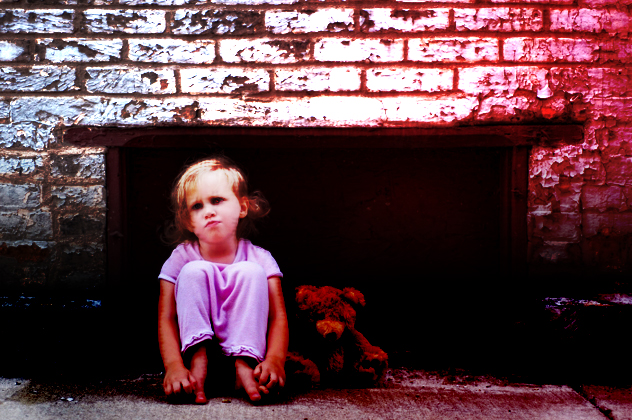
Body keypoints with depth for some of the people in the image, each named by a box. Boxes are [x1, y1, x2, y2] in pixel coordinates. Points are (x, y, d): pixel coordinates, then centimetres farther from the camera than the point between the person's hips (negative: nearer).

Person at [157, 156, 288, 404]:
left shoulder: (259, 259, -4)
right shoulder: (180, 260, -3)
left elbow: (278, 317, -13)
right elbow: (166, 318, -11)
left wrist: (275, 359, -35)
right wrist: (173, 365, -33)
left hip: (245, 346, 0)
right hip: (194, 344, 0)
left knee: (249, 272, -21)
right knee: (194, 271, -19)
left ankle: (244, 366, -31)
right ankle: (197, 361, -30)